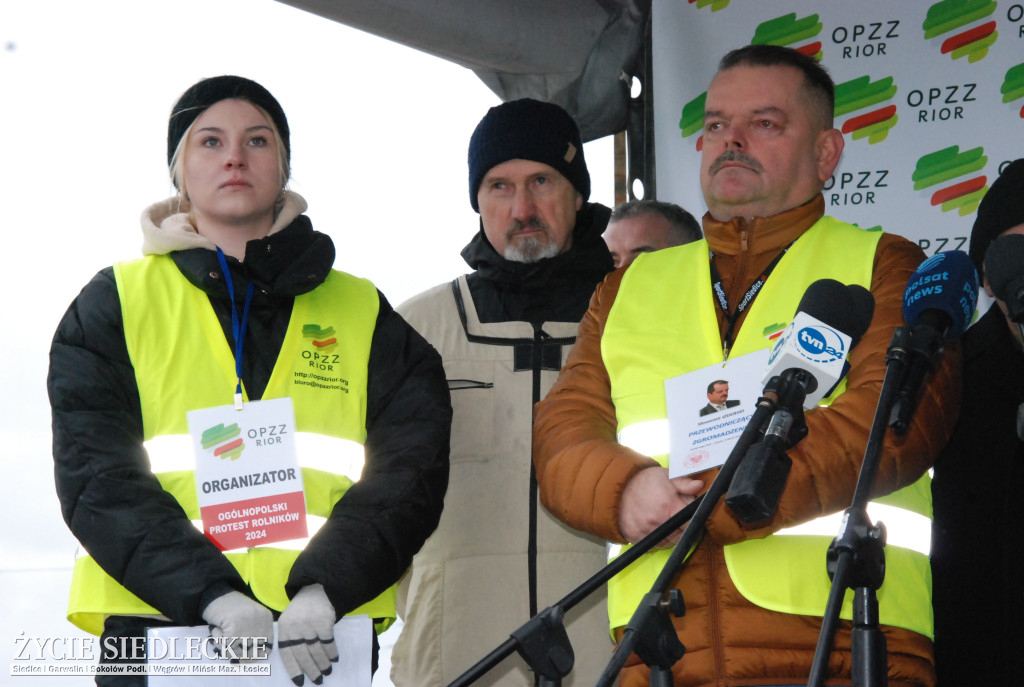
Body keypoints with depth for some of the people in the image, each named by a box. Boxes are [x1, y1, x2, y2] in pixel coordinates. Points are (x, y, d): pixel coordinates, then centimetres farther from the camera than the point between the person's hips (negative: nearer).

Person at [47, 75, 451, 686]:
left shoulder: (362, 313, 14)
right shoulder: (114, 304, 11)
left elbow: (411, 465, 0)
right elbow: (96, 474, -2)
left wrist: (324, 588, -18)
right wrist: (213, 593, -17)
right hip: (155, 629, -1)